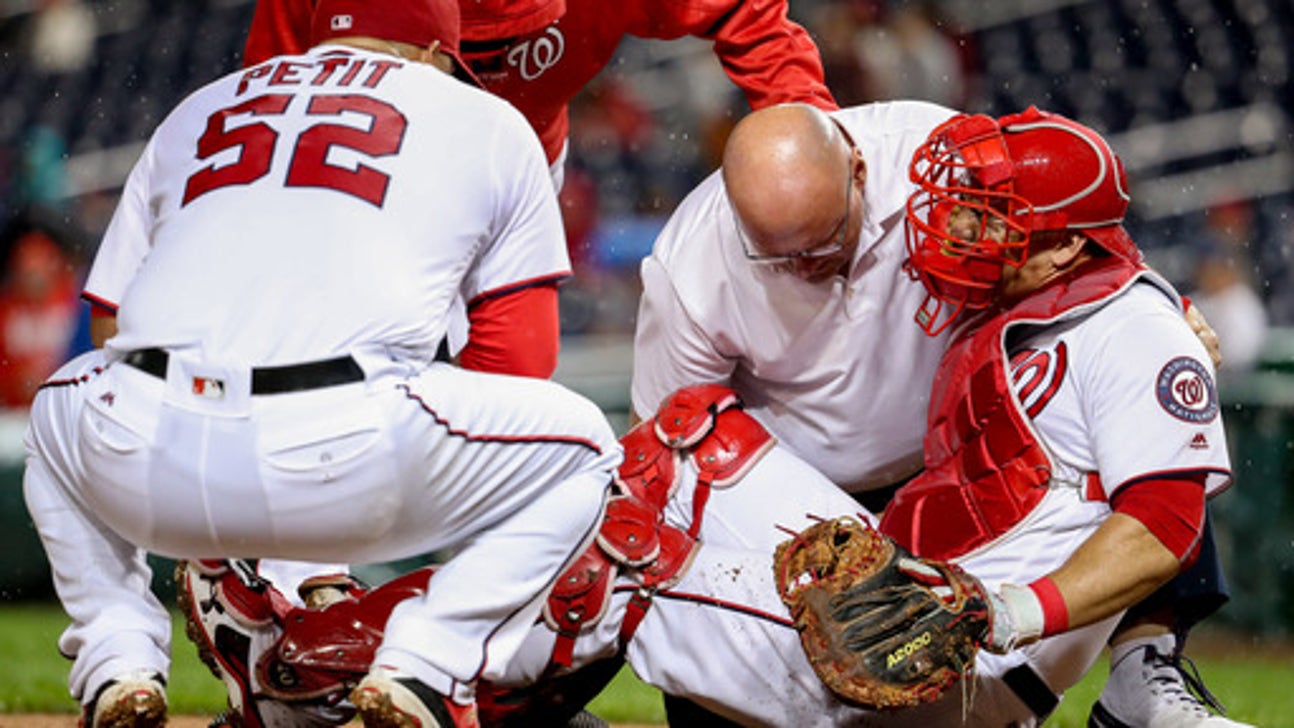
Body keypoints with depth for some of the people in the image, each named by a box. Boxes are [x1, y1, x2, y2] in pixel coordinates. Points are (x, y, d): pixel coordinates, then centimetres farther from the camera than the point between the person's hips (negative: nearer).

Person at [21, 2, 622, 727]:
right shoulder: (493, 127, 23)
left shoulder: (193, 114, 32)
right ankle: (422, 667, 4)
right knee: (579, 445, 22)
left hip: (139, 469, 4)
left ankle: (118, 661, 18)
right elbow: (519, 349, 21)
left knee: (61, 411, 39)